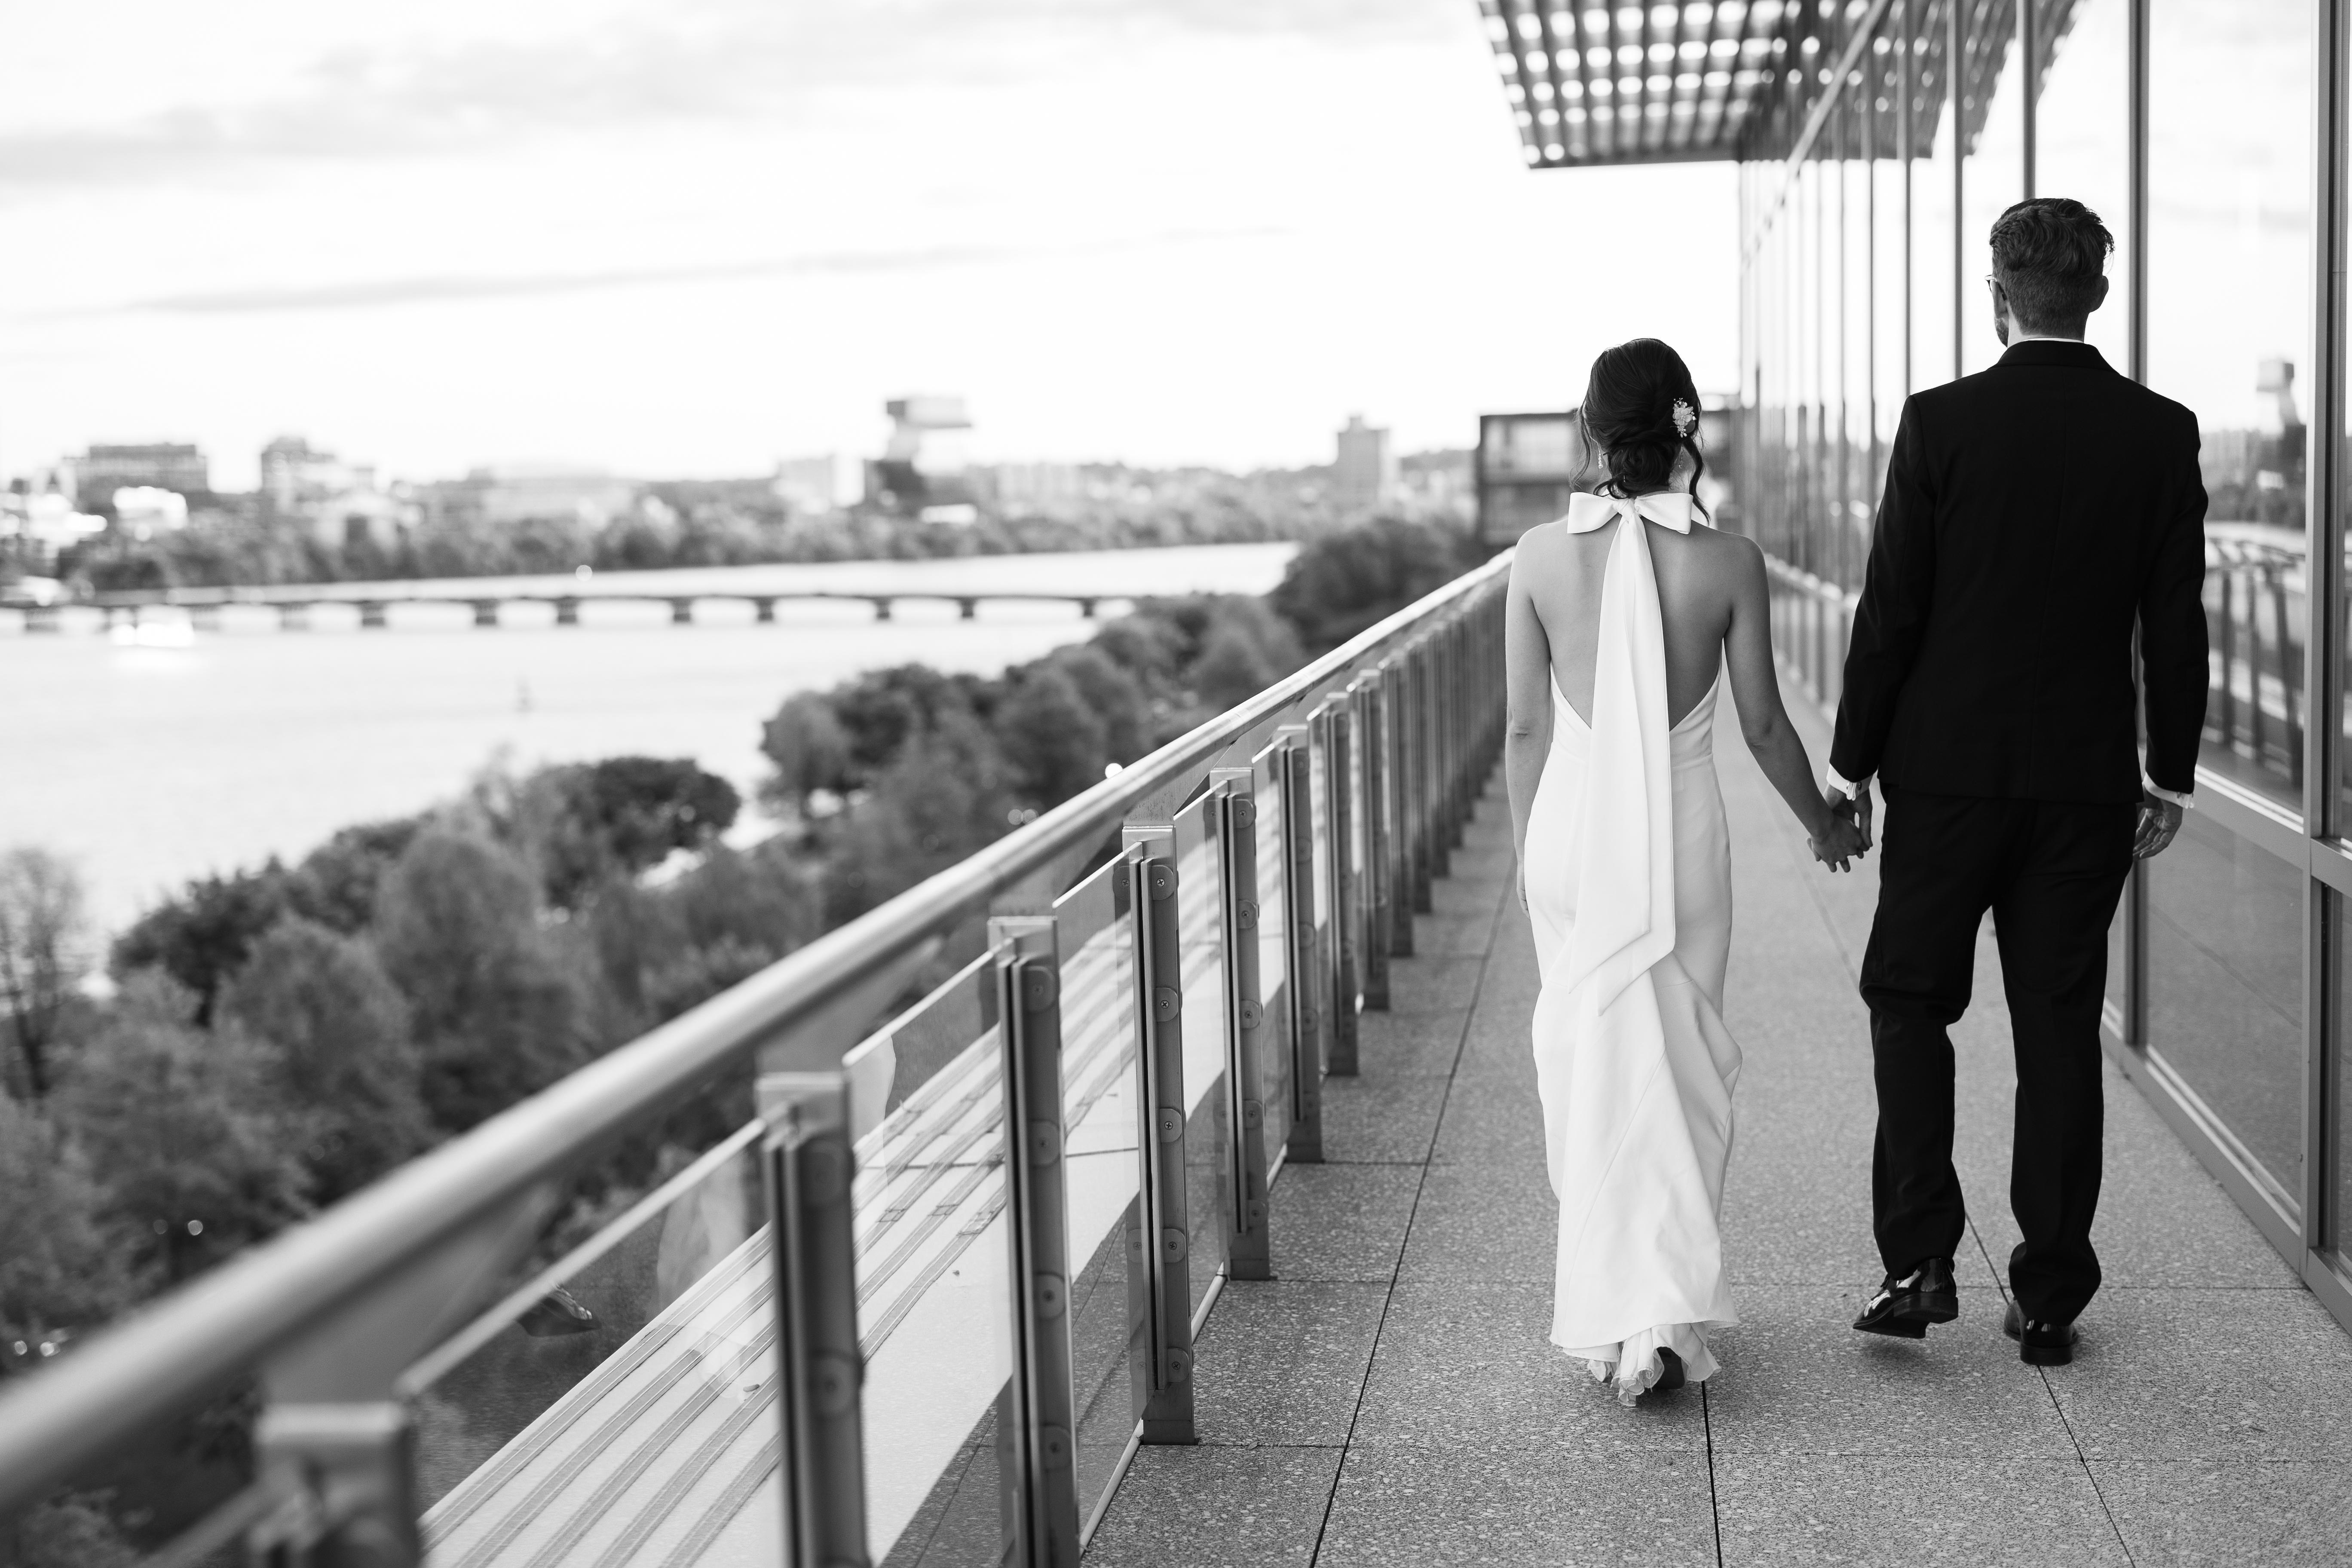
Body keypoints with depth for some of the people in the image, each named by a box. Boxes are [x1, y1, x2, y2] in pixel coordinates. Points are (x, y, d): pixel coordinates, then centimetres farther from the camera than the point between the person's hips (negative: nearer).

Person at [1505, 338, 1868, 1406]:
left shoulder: (1541, 557, -6)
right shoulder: (1729, 563, -9)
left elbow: (1525, 728, -1)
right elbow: (1762, 725, -1)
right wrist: (1823, 822, 17)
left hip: (1572, 830, 1)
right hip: (1682, 837, -1)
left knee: (1590, 1067, 13)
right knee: (1680, 1074, 9)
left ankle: (1606, 1306, 19)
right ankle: (1664, 1309, 0)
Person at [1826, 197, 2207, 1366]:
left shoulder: (1941, 423, -9)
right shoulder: (2162, 435, -1)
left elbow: (1890, 607, -7)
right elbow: (2177, 624, 1)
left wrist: (1850, 760, 2)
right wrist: (2171, 776, 12)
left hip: (1948, 772, -2)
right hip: (2087, 781, 2)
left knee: (1909, 1004, 12)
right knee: (2060, 1032, 8)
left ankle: (1919, 1261, 2)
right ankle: (2049, 1299, 12)